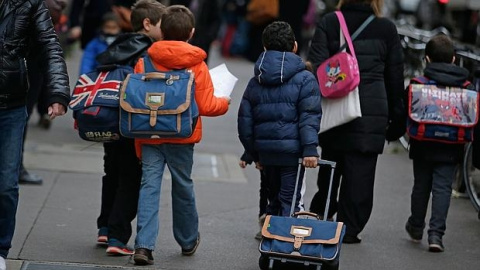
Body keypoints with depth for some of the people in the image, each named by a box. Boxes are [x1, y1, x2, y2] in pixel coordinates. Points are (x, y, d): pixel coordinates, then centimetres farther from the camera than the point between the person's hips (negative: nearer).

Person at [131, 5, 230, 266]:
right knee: (183, 186, 15)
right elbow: (205, 106, -8)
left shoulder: (145, 62, -3)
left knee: (149, 186, 0)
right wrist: (224, 102, 14)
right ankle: (188, 241, 33)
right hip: (181, 139, 0)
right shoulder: (197, 65, -8)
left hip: (150, 136, 1)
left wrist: (138, 142, 10)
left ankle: (144, 245, -13)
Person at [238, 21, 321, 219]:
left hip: (265, 150, 5)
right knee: (290, 200, -3)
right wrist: (310, 149, -15)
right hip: (291, 150, -5)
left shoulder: (255, 82, 11)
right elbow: (309, 116, -12)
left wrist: (254, 154, 19)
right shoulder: (304, 79, -3)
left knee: (274, 199, 18)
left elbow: (245, 121, 12)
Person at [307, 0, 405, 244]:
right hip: (372, 111, -1)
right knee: (360, 171, 4)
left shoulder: (328, 23, 1)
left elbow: (315, 67, -6)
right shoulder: (387, 29, 3)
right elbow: (395, 77, 7)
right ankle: (349, 229, 5)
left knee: (330, 164, 19)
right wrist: (396, 119, 14)